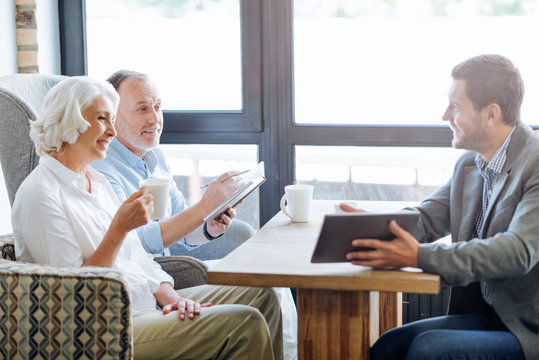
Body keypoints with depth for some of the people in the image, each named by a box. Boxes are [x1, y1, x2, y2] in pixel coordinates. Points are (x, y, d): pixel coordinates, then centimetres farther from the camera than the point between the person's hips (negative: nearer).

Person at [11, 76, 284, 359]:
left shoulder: (98, 182, 15)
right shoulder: (40, 194, -14)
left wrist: (168, 295, -2)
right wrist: (119, 228, -23)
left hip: (148, 302, 9)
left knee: (261, 296, 5)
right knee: (244, 325, -19)